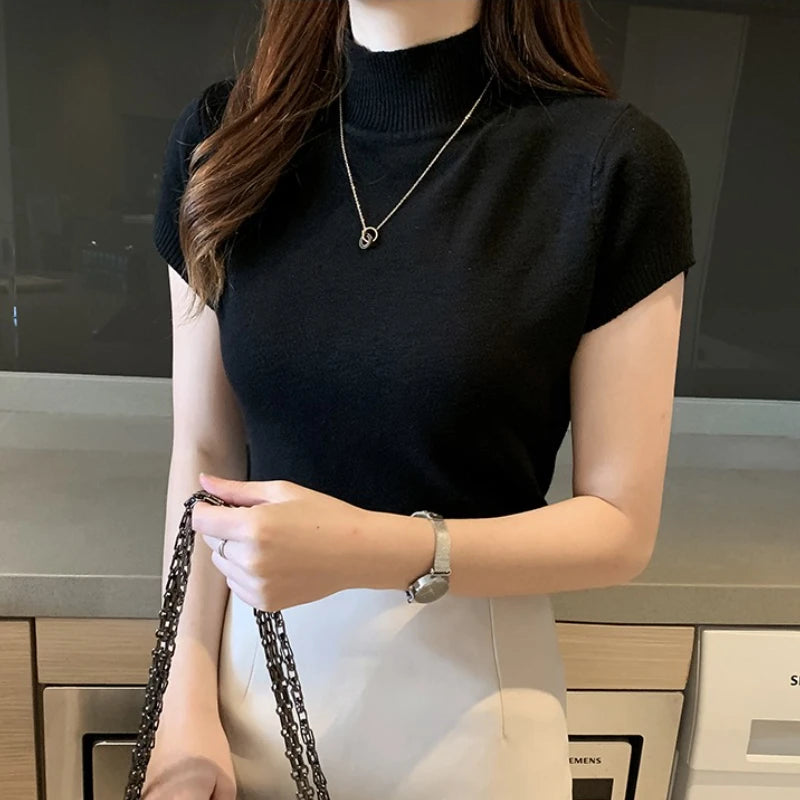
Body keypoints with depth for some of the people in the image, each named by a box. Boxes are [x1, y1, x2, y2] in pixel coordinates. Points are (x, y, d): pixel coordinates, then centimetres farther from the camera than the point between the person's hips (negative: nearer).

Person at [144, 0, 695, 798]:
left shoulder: (615, 164, -15)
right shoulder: (221, 140, -5)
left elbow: (621, 527, -11)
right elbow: (203, 452, -2)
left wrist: (380, 551, -24)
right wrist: (186, 711, -6)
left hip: (463, 684, -2)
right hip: (253, 656, 3)